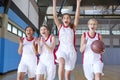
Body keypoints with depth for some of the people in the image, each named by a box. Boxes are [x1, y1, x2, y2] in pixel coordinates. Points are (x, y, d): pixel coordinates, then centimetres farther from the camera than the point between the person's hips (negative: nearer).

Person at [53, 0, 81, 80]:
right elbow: (55, 16, 1)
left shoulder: (73, 28, 8)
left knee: (68, 74, 4)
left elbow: (77, 16, -4)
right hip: (61, 50, -1)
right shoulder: (60, 27, 10)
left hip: (71, 51, 1)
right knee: (62, 63, -33)